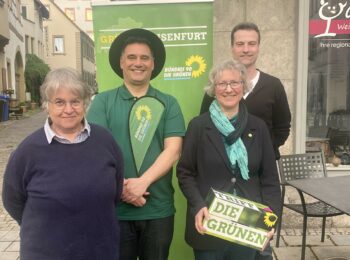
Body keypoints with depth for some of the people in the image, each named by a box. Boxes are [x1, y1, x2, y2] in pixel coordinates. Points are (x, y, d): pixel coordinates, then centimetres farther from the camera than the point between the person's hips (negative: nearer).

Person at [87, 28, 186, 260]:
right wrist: (120, 186, -19)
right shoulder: (103, 101, 1)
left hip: (158, 209, 1)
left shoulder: (168, 103, 2)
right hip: (114, 208, -1)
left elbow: (173, 150, -7)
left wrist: (142, 182, -19)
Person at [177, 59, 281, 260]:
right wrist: (198, 206, -16)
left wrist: (271, 214, -9)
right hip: (209, 223, -2)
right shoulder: (198, 125, -1)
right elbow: (185, 173, -1)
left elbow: (270, 178, 5)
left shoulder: (258, 127, 5)